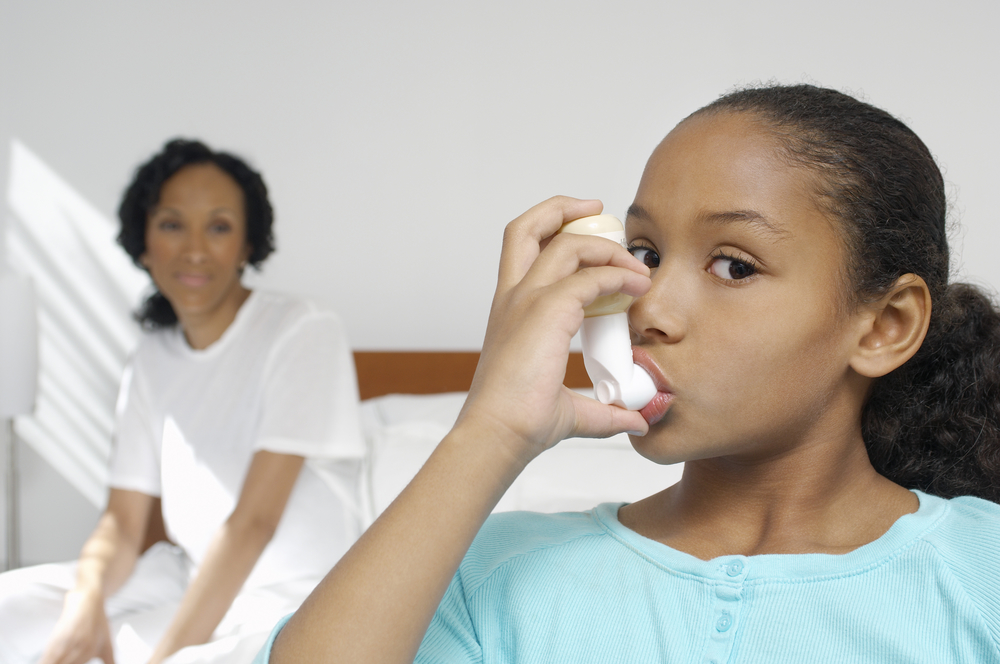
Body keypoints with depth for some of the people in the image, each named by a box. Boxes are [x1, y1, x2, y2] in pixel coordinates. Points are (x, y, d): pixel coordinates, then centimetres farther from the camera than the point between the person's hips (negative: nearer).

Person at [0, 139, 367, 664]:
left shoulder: (304, 335, -15)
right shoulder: (151, 363, 6)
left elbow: (253, 522, -20)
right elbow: (123, 521, 2)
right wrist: (87, 598, -21)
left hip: (295, 596, -6)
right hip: (191, 577, 6)